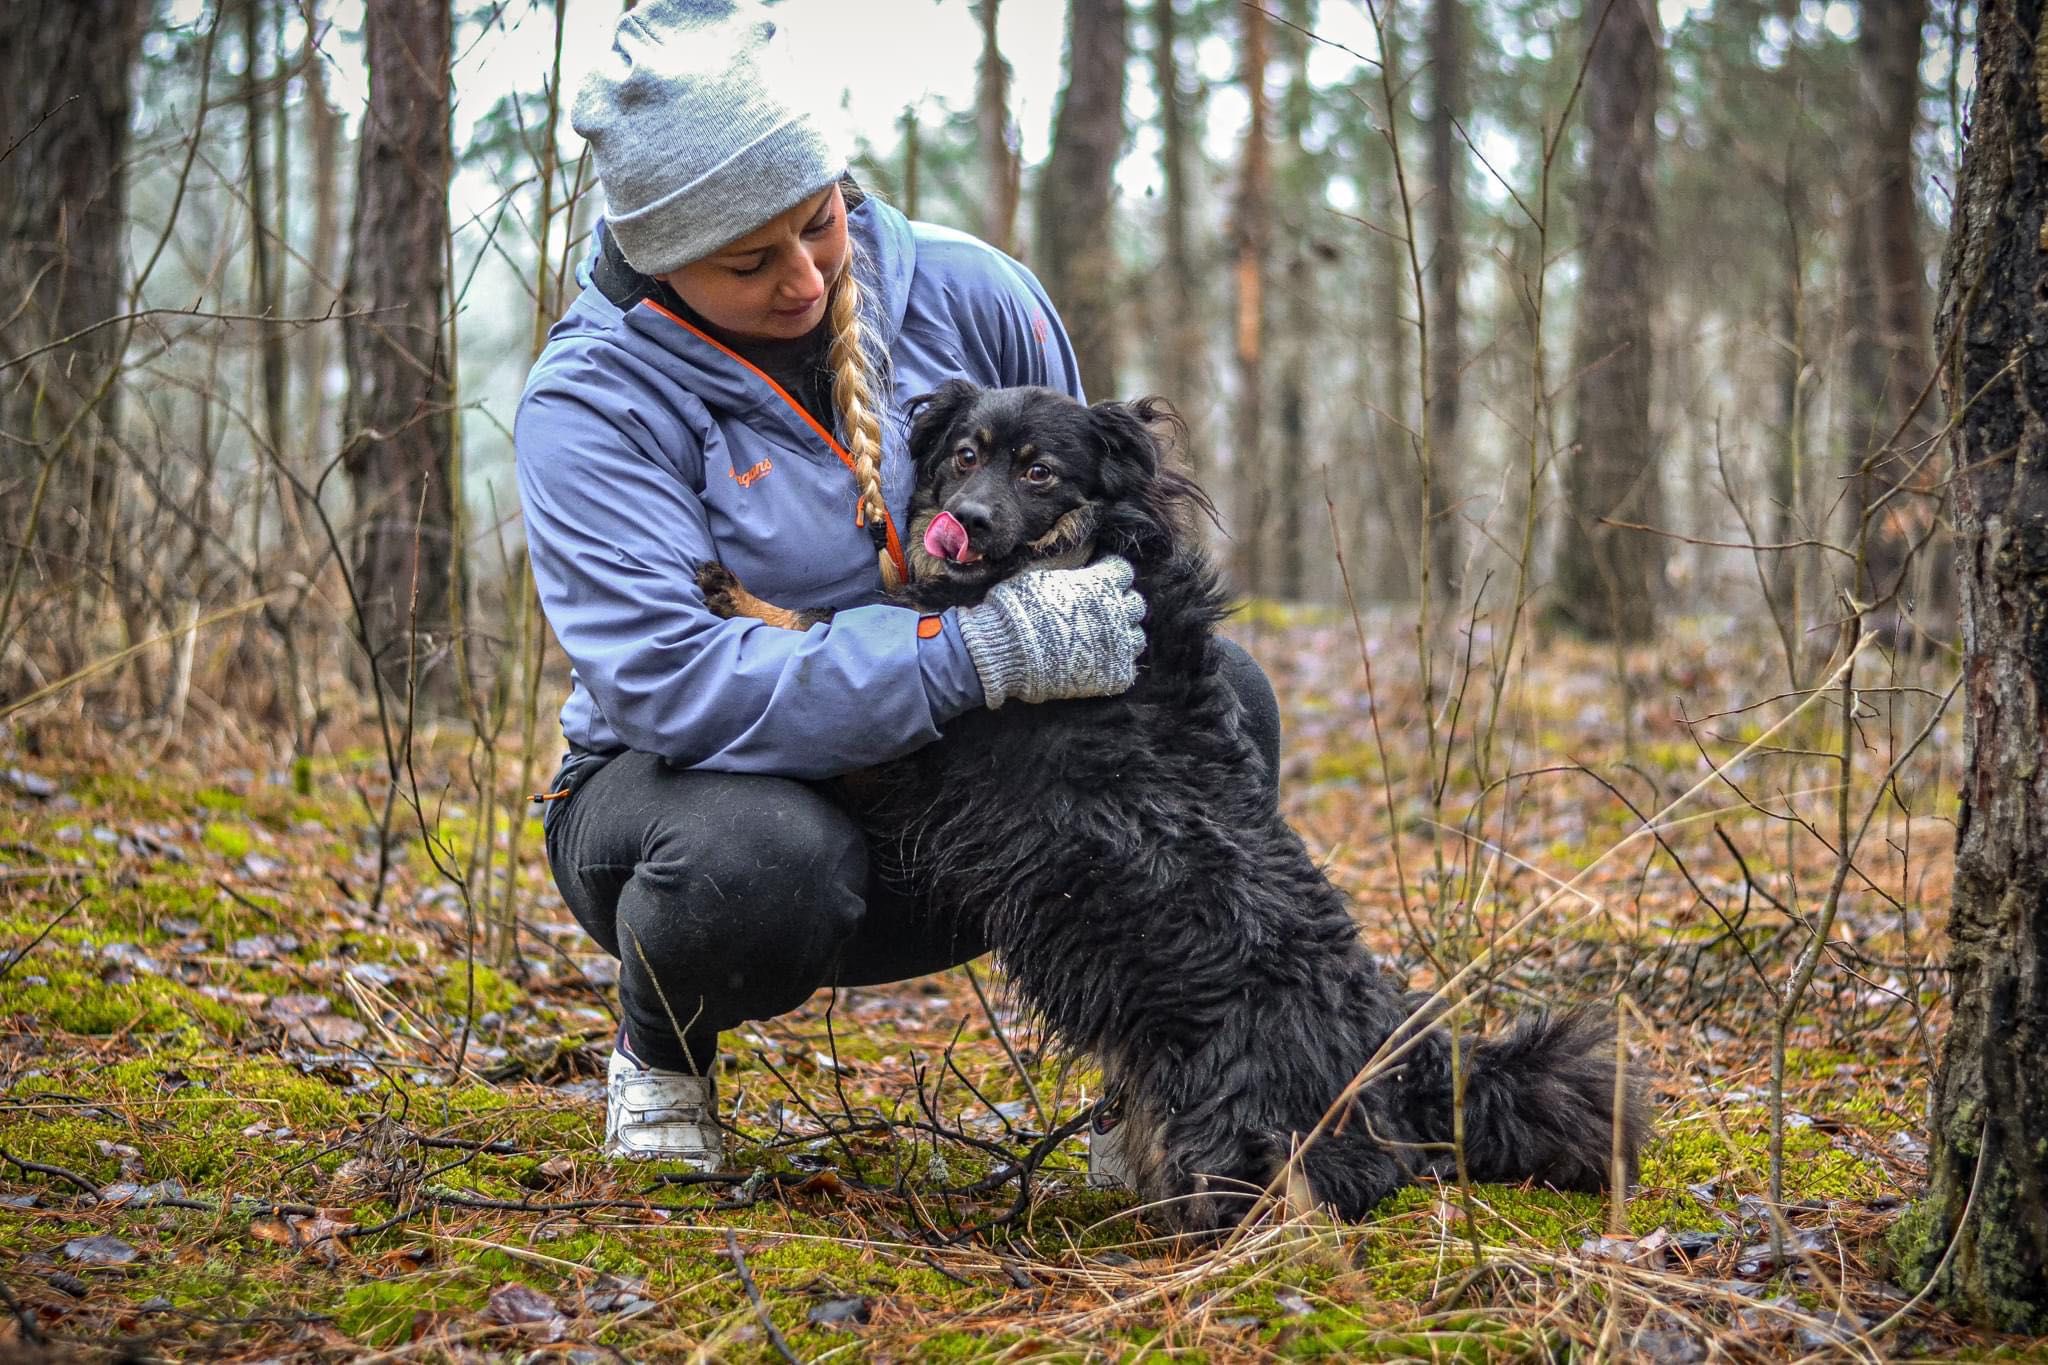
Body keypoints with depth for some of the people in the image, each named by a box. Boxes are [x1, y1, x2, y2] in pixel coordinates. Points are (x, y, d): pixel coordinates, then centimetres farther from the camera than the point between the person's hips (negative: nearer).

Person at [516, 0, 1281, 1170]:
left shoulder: (968, 296, -5)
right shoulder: (594, 404, -17)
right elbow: (674, 686, -31)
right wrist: (983, 652, -36)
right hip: (691, 787, -3)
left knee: (1219, 697, -19)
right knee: (761, 865, -40)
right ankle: (661, 1051, -2)